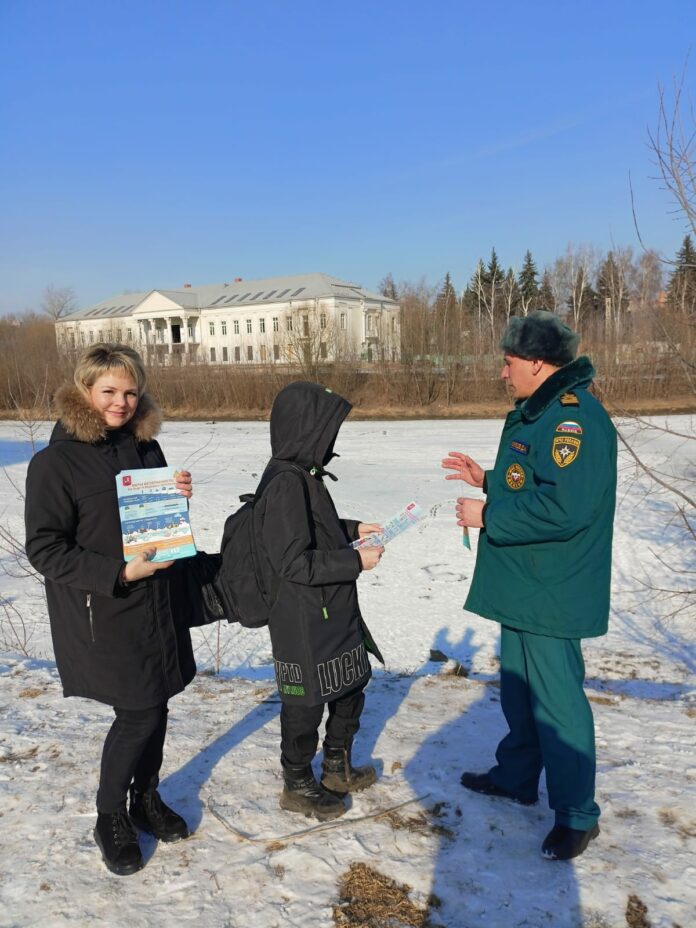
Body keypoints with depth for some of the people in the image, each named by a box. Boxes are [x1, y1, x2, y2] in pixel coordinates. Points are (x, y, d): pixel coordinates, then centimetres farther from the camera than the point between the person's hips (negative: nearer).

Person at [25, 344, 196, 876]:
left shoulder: (147, 447, 7)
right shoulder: (57, 461, -12)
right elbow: (44, 549, -13)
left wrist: (178, 498, -5)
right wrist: (119, 572, -22)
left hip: (158, 605, 6)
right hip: (104, 615, -6)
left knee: (157, 705, 14)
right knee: (137, 713, -1)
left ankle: (146, 798, 37)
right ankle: (110, 818, 24)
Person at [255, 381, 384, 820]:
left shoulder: (306, 477, 6)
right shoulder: (286, 486, -25)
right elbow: (295, 562, -27)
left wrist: (352, 529, 8)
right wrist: (355, 561, -22)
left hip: (335, 613, 10)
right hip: (303, 623, -10)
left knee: (350, 688, 23)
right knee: (306, 702, 8)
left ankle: (338, 767, 42)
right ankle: (298, 784, 30)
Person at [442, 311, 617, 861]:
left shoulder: (574, 417, -22)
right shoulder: (539, 412, 12)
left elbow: (564, 508, -30)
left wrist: (487, 517, -21)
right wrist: (488, 479, 10)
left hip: (551, 594, -11)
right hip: (523, 588, 11)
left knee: (557, 700, 2)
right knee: (518, 687, 22)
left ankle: (576, 814, 19)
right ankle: (517, 777, 40)